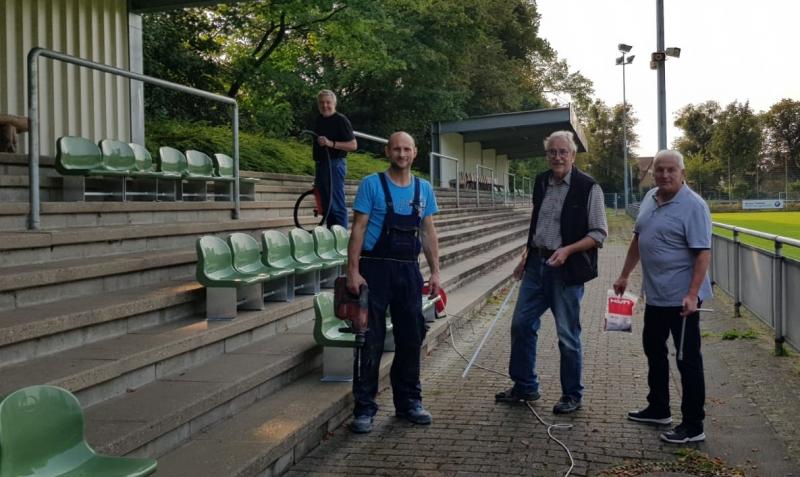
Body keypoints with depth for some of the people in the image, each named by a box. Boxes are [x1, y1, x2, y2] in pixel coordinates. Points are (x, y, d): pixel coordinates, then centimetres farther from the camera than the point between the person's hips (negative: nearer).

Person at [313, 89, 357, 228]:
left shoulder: (341, 120, -9)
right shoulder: (319, 120, 15)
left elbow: (353, 145, -14)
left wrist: (331, 143, -23)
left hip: (334, 165, -8)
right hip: (320, 164, 8)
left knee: (336, 204, -9)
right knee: (325, 203, 12)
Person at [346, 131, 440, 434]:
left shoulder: (424, 189, 10)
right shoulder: (372, 185, -4)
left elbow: (428, 233, 12)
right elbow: (358, 229, -7)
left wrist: (435, 272, 5)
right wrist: (353, 270, -14)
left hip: (409, 270, 5)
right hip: (375, 269, -4)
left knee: (411, 339, 10)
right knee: (371, 341, -2)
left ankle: (408, 401, 24)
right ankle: (364, 408, 6)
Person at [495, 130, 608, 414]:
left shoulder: (588, 188, -10)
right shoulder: (541, 182, 9)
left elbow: (599, 233, -10)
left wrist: (567, 250, -22)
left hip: (567, 270, -6)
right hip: (537, 264, 6)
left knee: (568, 336, 3)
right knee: (521, 324, 9)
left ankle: (572, 396, 20)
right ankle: (525, 387, 25)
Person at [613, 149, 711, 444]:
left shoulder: (693, 206, -16)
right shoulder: (650, 199, 8)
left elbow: (703, 253, -20)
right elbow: (638, 239, 19)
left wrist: (692, 294, -28)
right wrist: (625, 275, 19)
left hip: (681, 298, -9)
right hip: (655, 295, 9)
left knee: (688, 359, -1)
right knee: (654, 350, 20)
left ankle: (693, 426, 8)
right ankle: (658, 409, 36)